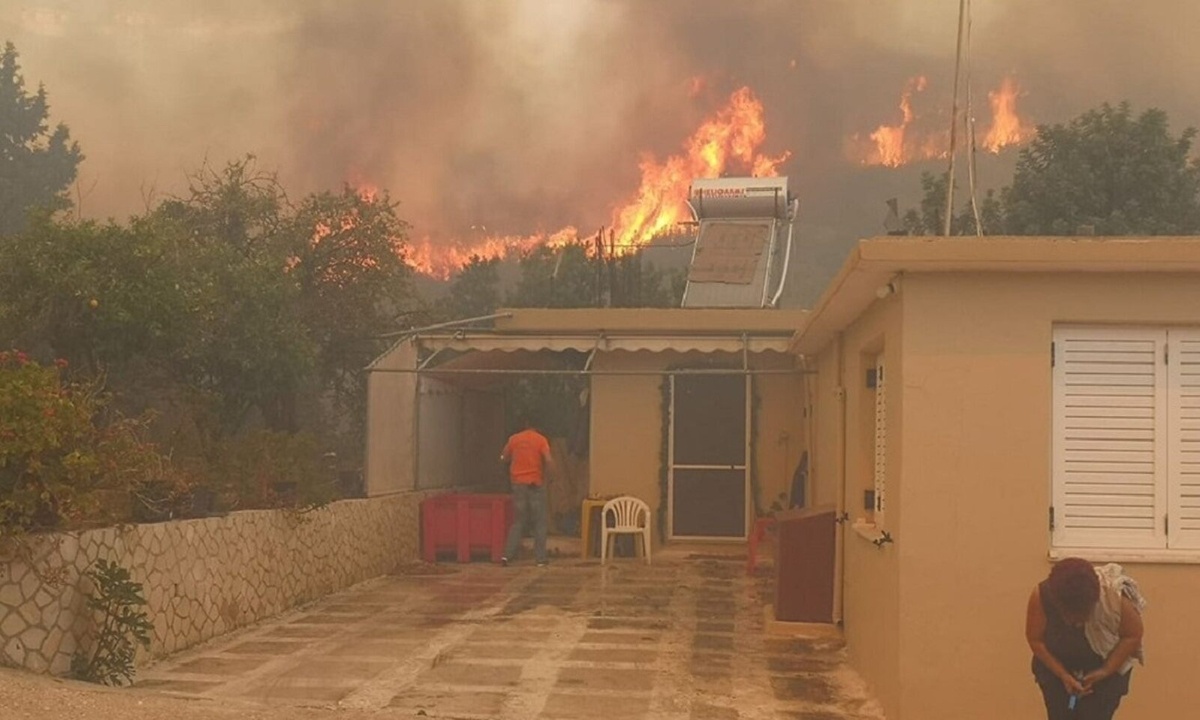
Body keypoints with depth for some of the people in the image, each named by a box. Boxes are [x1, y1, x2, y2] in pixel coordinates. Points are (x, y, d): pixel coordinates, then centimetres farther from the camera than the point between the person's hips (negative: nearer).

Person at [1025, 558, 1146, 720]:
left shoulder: (1115, 596, -32)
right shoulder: (1042, 596, -29)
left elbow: (1132, 636, -15)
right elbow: (1035, 639, -14)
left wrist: (1105, 671, -20)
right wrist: (1062, 674, -20)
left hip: (1107, 667, -1)